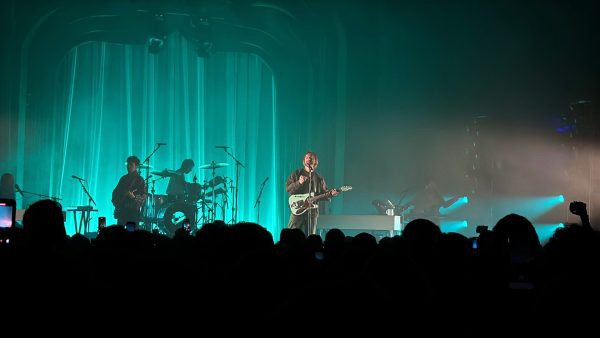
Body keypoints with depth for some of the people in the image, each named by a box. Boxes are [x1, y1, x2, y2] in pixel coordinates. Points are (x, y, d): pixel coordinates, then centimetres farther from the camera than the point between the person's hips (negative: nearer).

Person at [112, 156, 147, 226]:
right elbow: (116, 191, 19)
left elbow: (143, 196, -8)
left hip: (133, 211, -5)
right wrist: (115, 202, 3)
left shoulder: (139, 180, -2)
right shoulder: (124, 178, 15)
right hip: (122, 210, 5)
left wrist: (134, 197, -25)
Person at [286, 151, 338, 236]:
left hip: (312, 211, 3)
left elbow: (323, 194, 15)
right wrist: (299, 183, -17)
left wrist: (330, 193, -5)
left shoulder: (319, 178, 14)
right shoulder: (296, 174, 7)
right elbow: (287, 188, -1)